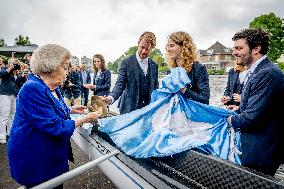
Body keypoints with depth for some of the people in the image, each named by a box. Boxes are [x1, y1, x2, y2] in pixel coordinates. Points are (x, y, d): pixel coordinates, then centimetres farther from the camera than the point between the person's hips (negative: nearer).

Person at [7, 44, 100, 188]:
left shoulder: (51, 87, 4)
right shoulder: (33, 89, -27)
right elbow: (56, 127, -29)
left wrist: (70, 110, 6)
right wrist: (83, 119, -18)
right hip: (34, 162, -9)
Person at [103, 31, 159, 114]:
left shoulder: (154, 65, 8)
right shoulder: (127, 63, -3)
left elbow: (155, 87, 12)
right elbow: (120, 84, -8)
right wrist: (111, 98, -27)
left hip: (148, 109, 3)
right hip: (130, 109, -3)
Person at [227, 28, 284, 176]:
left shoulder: (267, 74, -24)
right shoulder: (256, 71, 9)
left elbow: (251, 118, -26)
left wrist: (231, 120, -9)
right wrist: (239, 109, 3)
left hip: (260, 151, -9)